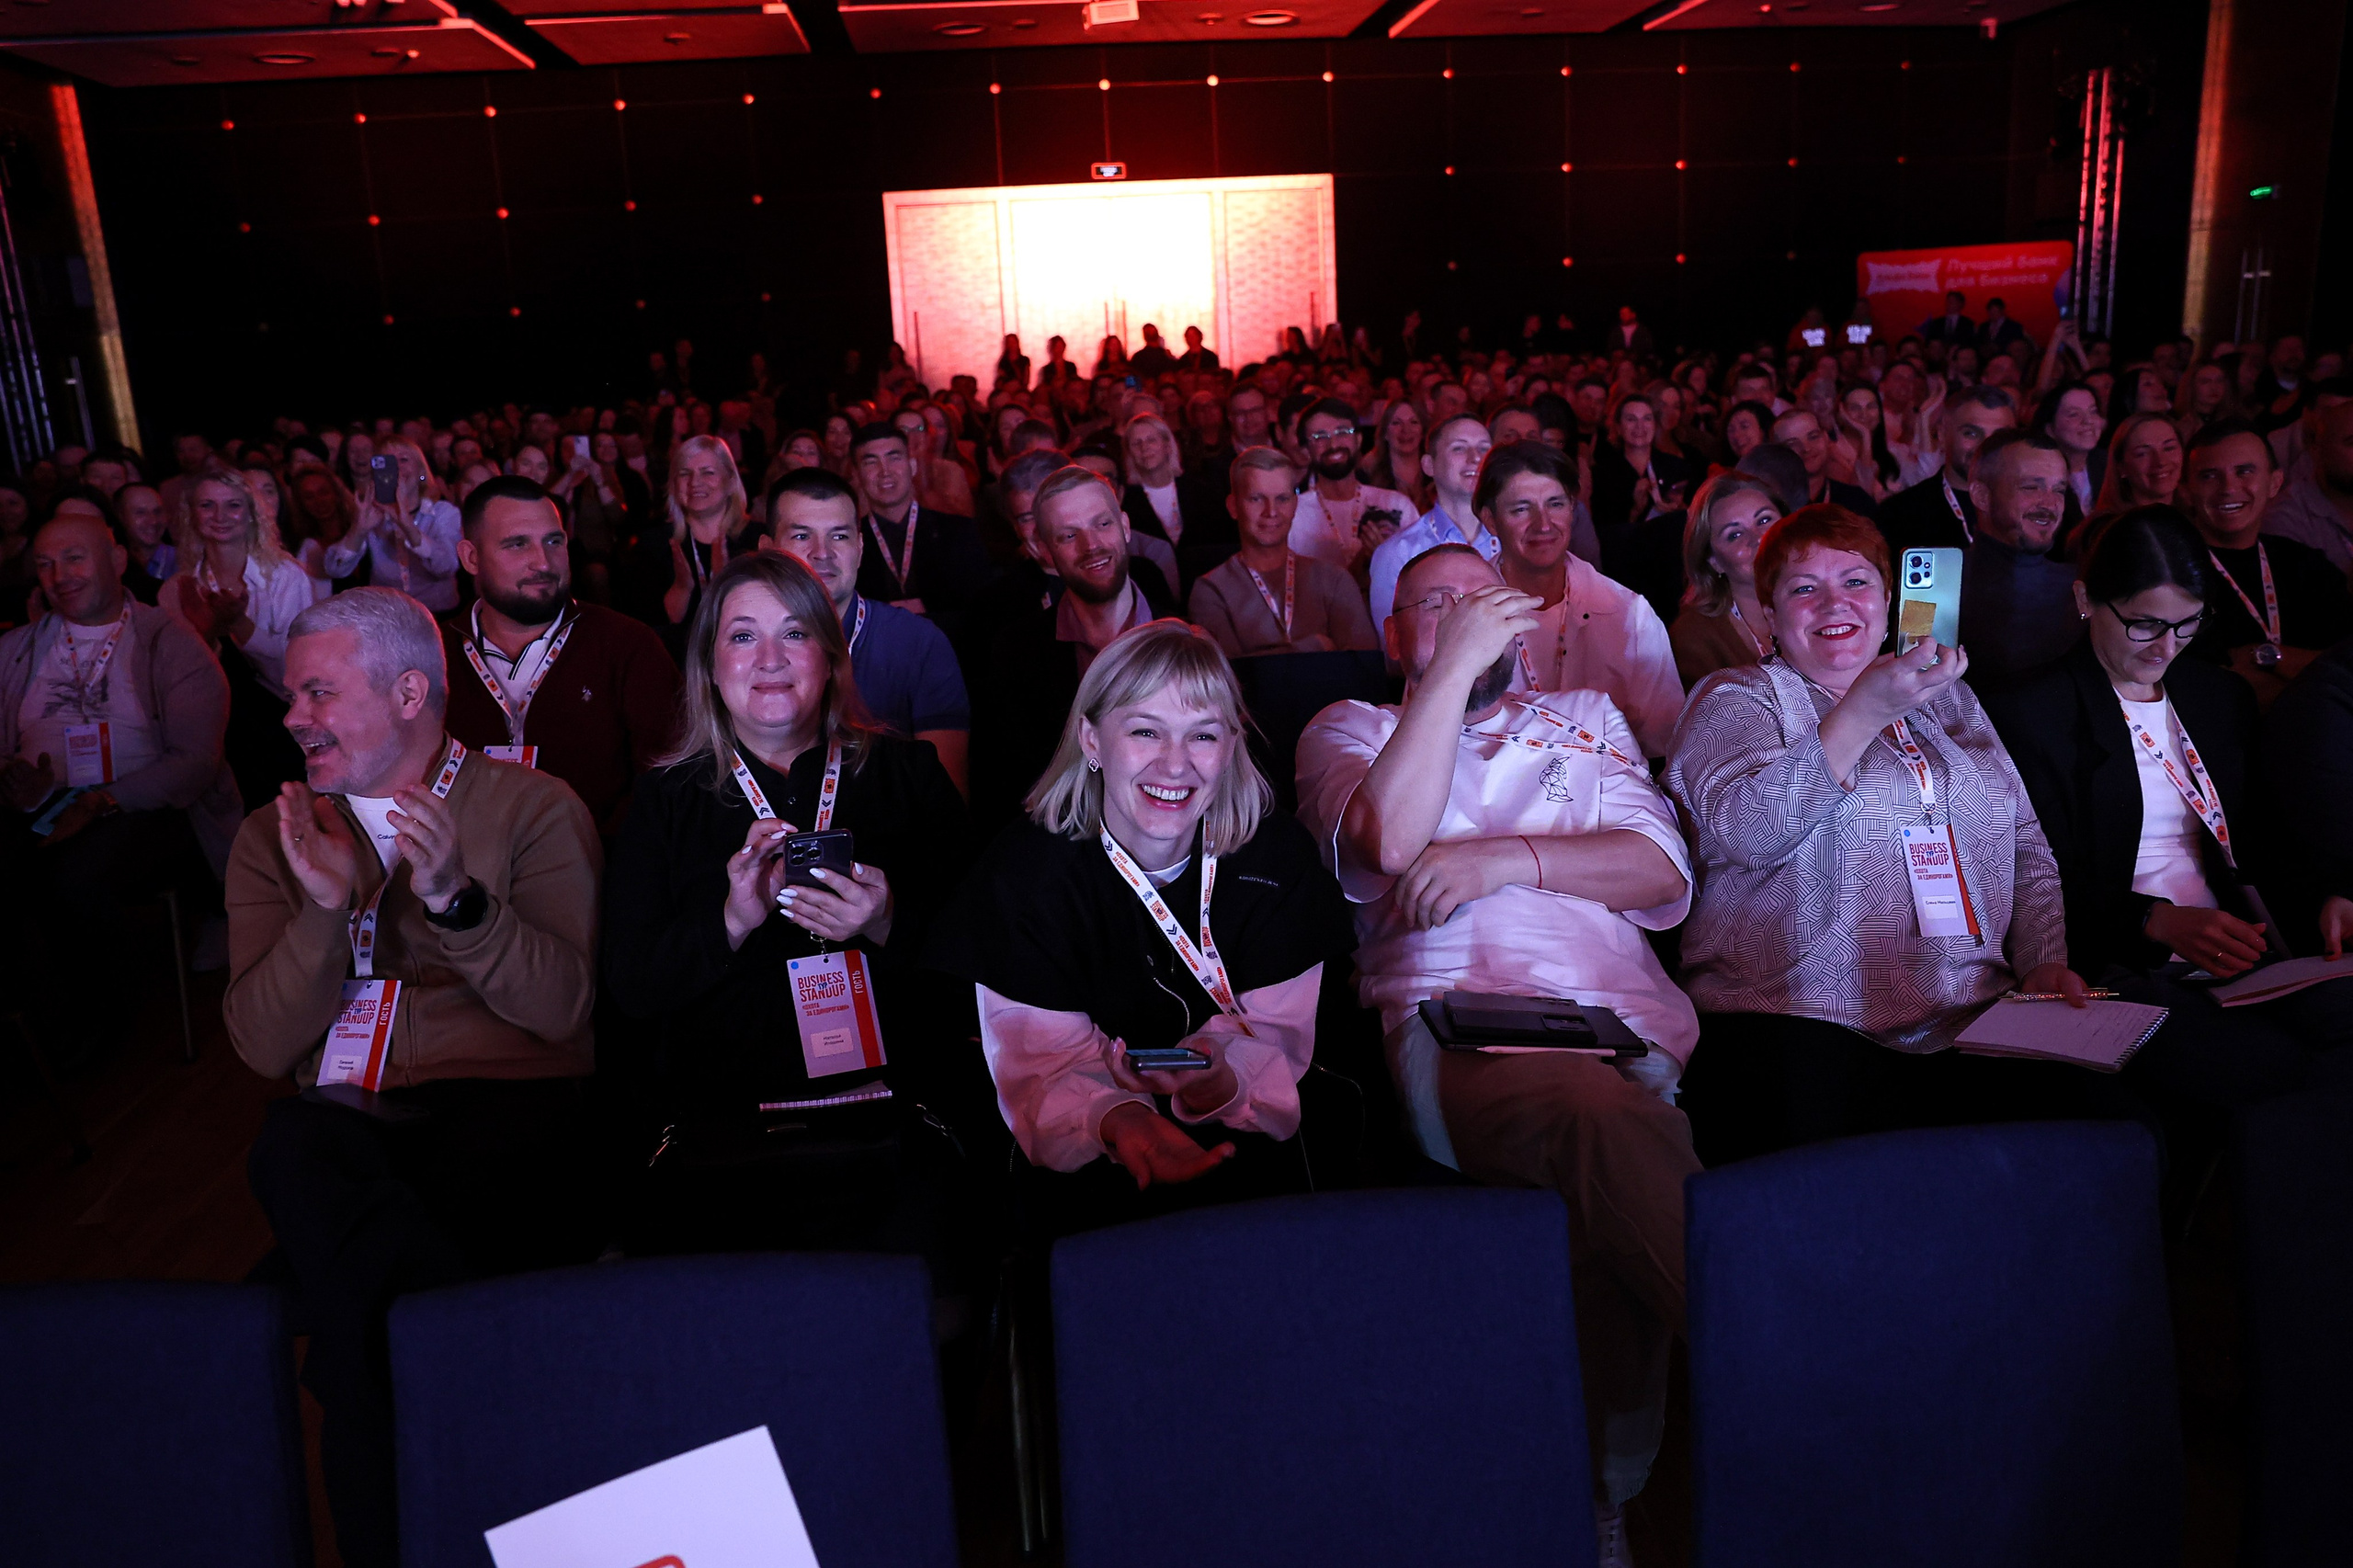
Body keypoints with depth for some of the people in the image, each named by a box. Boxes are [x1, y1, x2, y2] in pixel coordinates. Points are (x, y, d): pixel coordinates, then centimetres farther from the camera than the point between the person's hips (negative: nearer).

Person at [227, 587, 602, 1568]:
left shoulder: (536, 809, 8)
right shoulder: (276, 836, 18)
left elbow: (565, 1011, -5)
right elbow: (263, 1045, 6)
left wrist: (458, 899, -18)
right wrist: (325, 908, -8)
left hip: (508, 1109, -3)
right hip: (344, 1127, 3)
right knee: (292, 1145, -35)